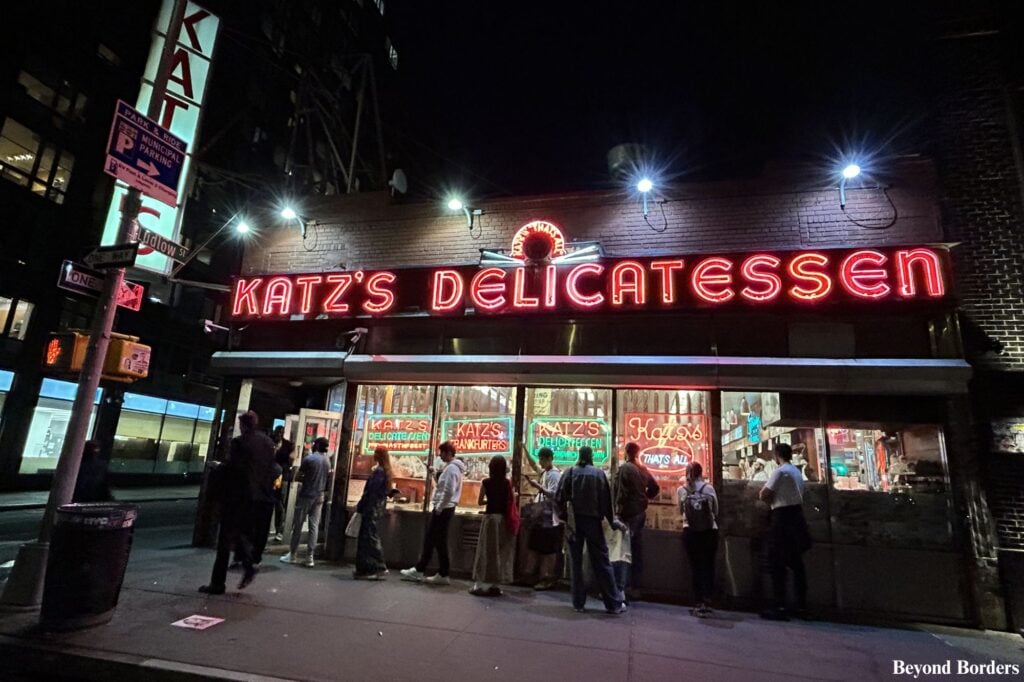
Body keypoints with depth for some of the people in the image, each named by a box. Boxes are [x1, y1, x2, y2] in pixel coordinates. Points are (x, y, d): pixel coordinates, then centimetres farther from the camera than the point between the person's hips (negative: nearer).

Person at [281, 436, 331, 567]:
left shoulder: (309, 458, -12)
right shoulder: (328, 460, 6)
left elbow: (299, 476, -6)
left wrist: (307, 479, 11)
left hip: (306, 495, -5)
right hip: (319, 496, 5)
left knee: (298, 525, 6)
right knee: (314, 526, 4)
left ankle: (292, 555, 13)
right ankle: (310, 557, 4)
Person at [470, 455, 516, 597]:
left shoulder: (486, 482, -6)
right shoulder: (508, 483, -3)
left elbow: (480, 502, 0)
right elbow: (512, 500, -2)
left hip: (490, 517, -2)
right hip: (503, 518, 2)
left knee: (487, 550, 6)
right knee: (501, 551, 10)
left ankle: (482, 584, 8)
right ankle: (494, 584, 16)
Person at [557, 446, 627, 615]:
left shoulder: (570, 472, -1)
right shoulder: (599, 473, -2)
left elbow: (560, 496, -6)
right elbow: (606, 500, -2)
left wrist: (564, 514, 8)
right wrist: (612, 521, 7)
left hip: (574, 521, 0)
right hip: (593, 520, 0)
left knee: (576, 562, 9)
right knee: (601, 562, 7)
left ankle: (578, 603, 11)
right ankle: (614, 603, 11)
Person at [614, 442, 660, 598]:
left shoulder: (624, 468, -13)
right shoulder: (643, 469, 9)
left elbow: (621, 492, -18)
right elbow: (655, 488, 16)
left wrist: (618, 511, -14)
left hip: (628, 513, -8)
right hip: (641, 512, 8)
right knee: (637, 550, 13)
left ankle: (619, 588, -6)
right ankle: (634, 586, 21)